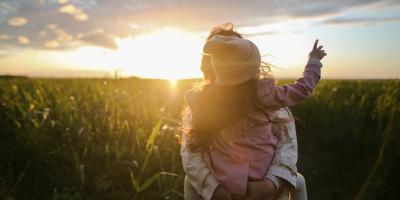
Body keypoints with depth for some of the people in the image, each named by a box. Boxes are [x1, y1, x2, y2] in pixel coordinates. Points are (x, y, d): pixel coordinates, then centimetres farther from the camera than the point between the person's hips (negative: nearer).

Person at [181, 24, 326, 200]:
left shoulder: (204, 97, -12)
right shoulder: (263, 95, -18)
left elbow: (190, 96, 12)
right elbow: (303, 89, -4)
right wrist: (314, 60, 13)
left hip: (224, 182, 1)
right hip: (261, 177, 0)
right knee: (298, 180, 30)